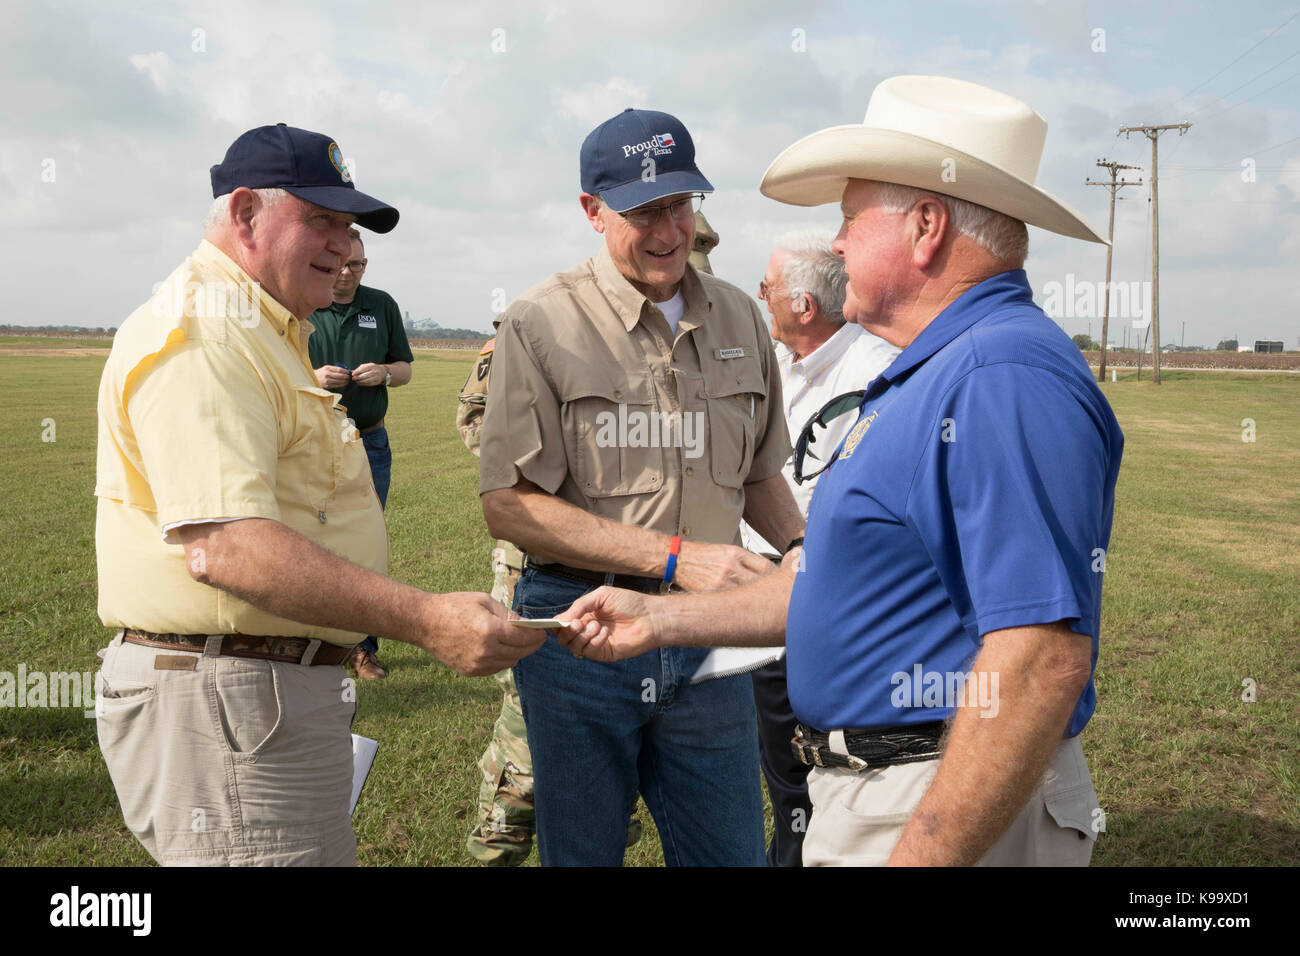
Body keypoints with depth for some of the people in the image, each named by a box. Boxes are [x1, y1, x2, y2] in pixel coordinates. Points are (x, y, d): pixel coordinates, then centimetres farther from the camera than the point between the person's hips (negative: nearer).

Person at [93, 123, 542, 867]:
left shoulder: (264, 333, 21)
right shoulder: (202, 336, -17)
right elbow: (224, 547, -29)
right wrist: (428, 621, -32)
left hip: (281, 694, 11)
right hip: (225, 700, -11)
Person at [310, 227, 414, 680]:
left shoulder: (382, 306, 9)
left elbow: (405, 368, 14)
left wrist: (384, 372, -8)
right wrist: (313, 378, -17)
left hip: (370, 443, 3)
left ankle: (362, 646, 16)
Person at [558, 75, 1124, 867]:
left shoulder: (1006, 376, -22)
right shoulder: (927, 375, 13)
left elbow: (1044, 654, -29)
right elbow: (839, 582, 16)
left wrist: (918, 853, -29)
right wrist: (663, 619, 14)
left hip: (959, 815, -9)